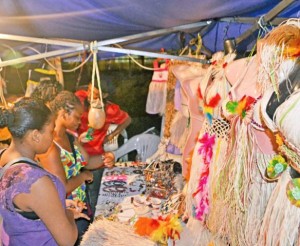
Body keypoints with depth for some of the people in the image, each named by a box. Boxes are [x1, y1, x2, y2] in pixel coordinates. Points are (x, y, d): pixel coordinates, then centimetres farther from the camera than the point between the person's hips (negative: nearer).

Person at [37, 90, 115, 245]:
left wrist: (104, 159, -15)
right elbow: (62, 188, -31)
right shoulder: (49, 146, -30)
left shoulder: (70, 136, -1)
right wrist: (83, 176, -16)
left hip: (82, 203, 8)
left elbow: (86, 161, 3)